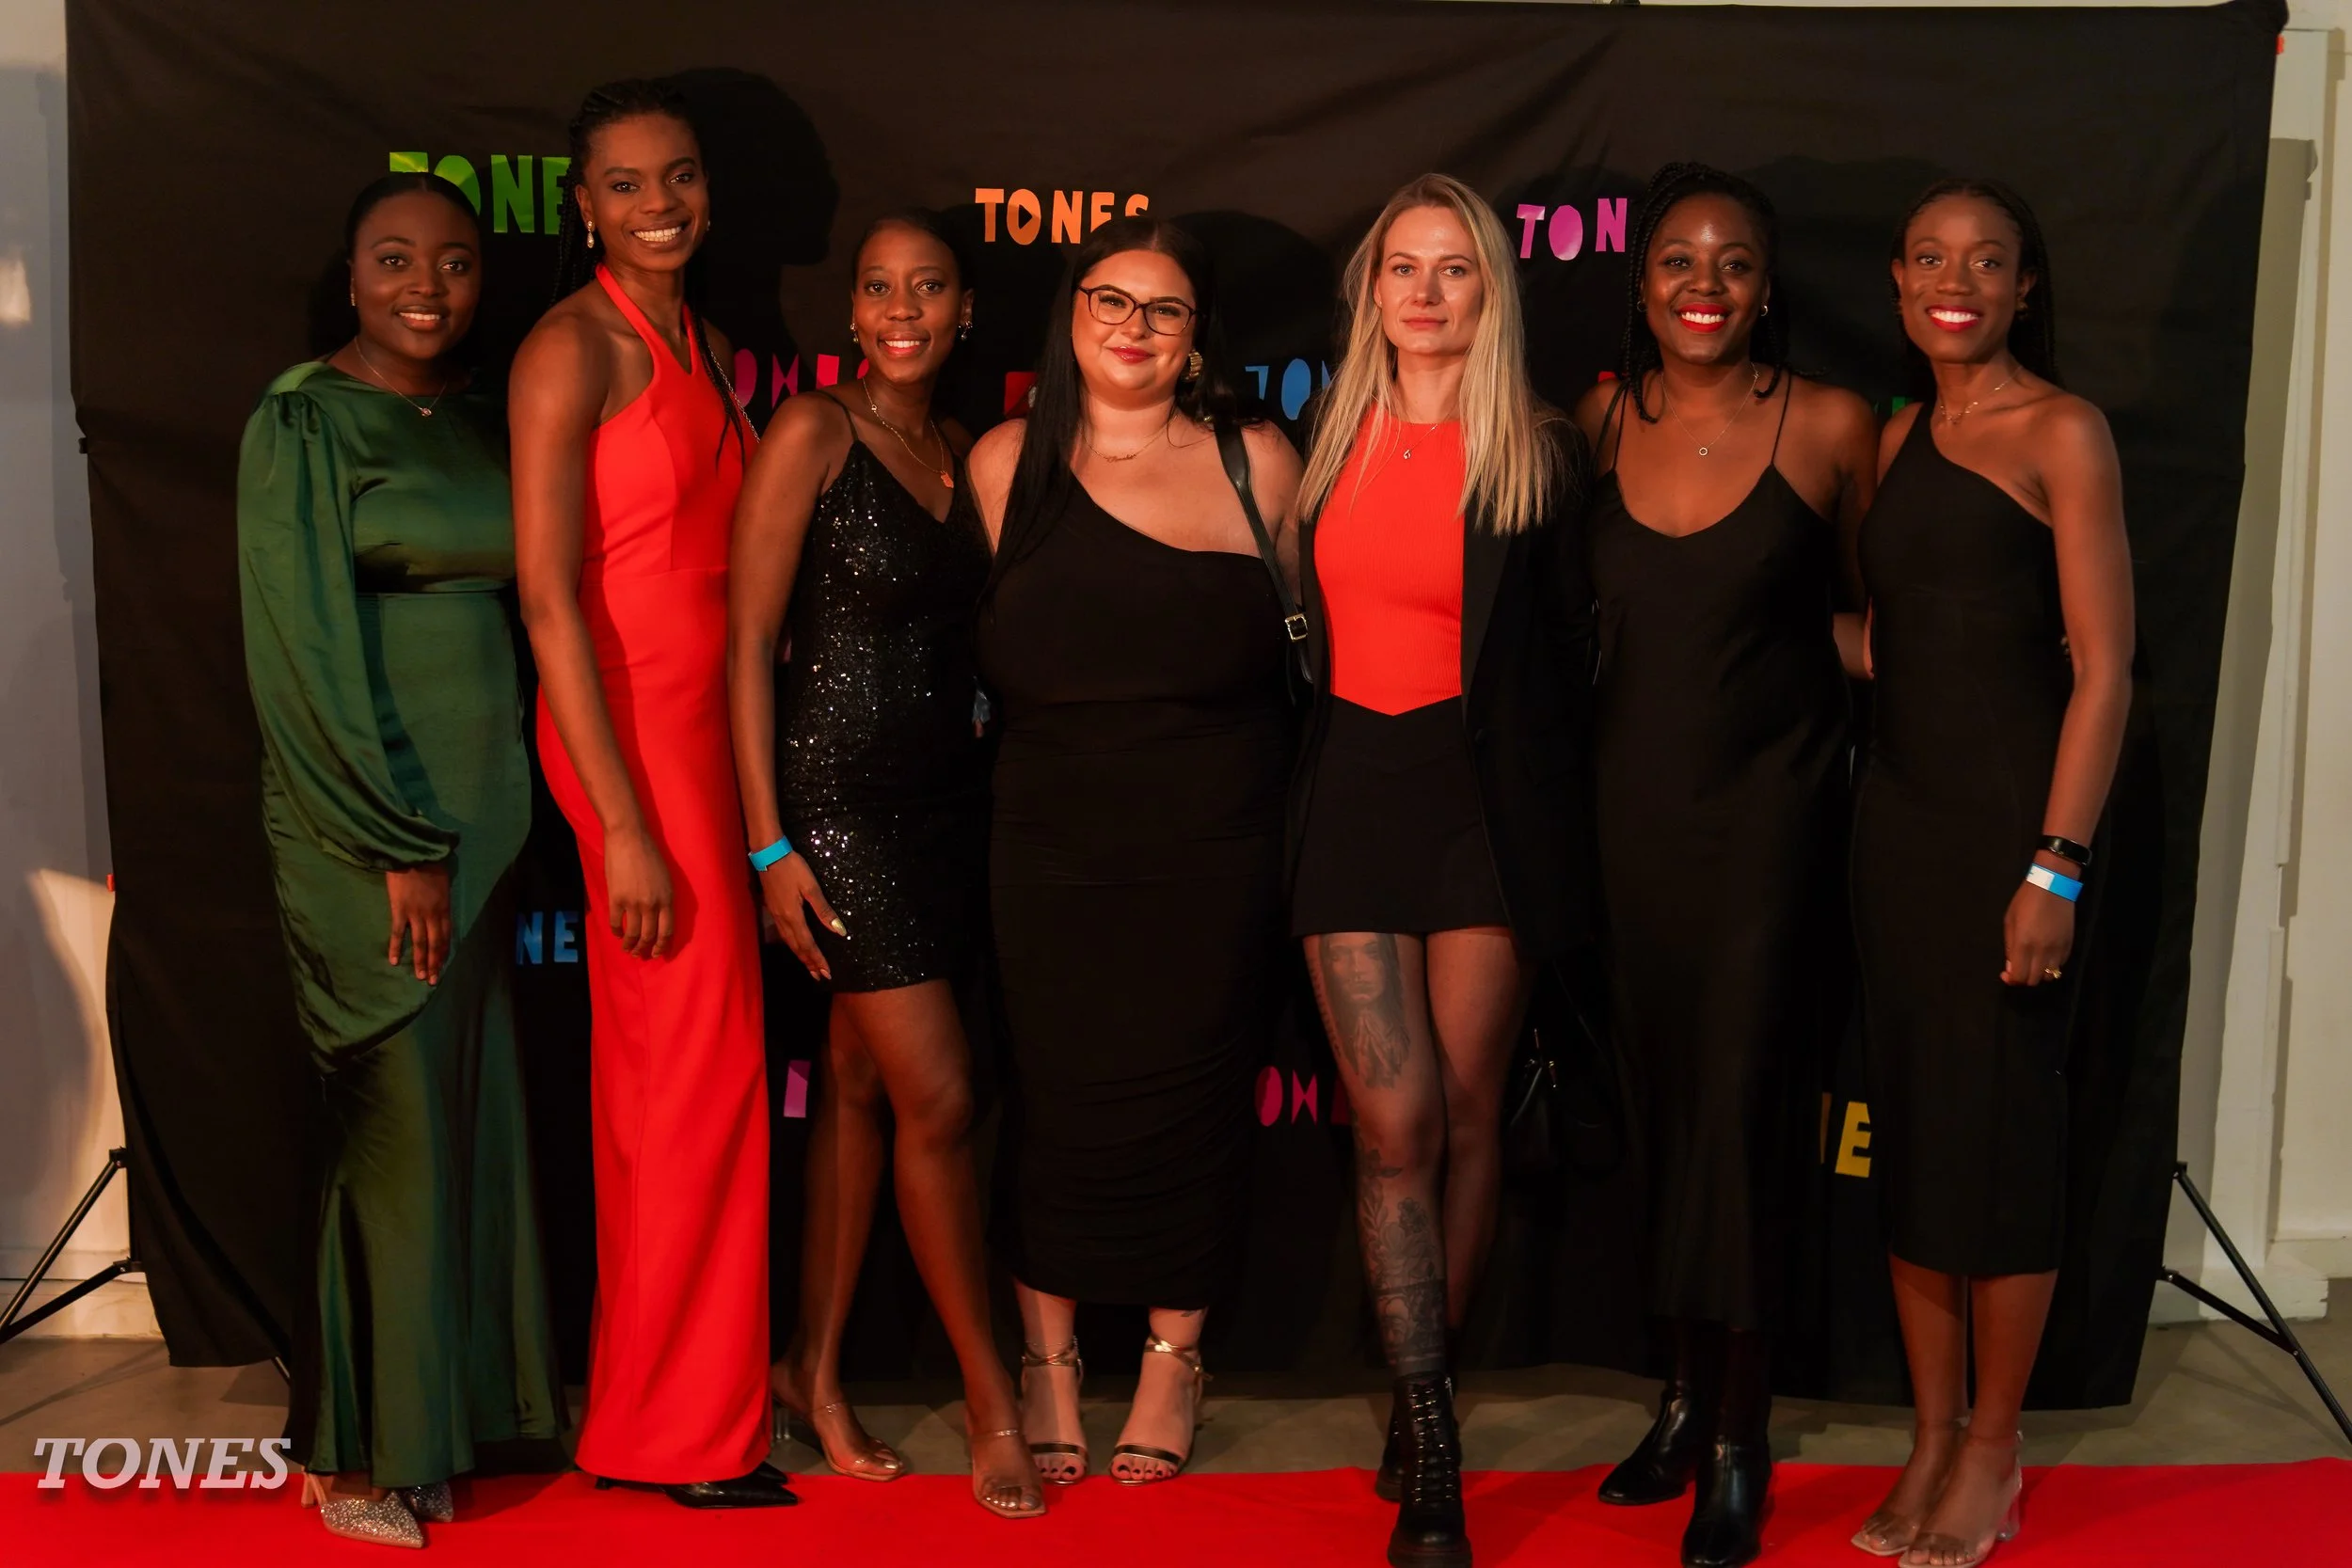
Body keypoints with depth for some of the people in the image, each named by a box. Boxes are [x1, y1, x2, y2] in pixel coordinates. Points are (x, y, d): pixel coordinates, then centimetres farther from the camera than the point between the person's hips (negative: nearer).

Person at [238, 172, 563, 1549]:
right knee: (400, 1121, 0)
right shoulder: (303, 424, -6)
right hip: (368, 827, -6)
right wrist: (399, 845, -13)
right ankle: (357, 1455, 15)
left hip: (485, 815, 6)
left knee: (473, 1111, 10)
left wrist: (495, 828, 9)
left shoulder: (487, 417, 12)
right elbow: (307, 655, -11)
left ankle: (442, 1418, 24)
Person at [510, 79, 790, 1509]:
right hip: (628, 733, -8)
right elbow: (549, 599, -15)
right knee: (701, 1066, -2)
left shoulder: (703, 346, 14)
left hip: (705, 729, 8)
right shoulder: (574, 347, -10)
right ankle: (681, 1426, 14)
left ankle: (656, 1396, 28)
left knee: (659, 1069, 15)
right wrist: (623, 828, -18)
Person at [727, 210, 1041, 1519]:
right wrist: (770, 843, -14)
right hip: (840, 797, -6)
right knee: (940, 1097, -7)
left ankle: (817, 1370, 24)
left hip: (946, 796, 6)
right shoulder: (812, 435, -7)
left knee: (865, 1087, 12)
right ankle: (995, 1403, 7)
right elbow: (750, 644, -9)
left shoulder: (961, 453, 12)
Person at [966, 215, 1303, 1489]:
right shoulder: (1005, 464, 4)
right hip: (1052, 848, 0)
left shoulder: (1257, 461, 2)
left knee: (1192, 1103, 7)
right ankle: (1046, 1361, 25)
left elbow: (1308, 640, 6)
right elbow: (971, 651, 9)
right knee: (1055, 1103, 5)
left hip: (1215, 856, 0)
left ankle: (1174, 1359, 27)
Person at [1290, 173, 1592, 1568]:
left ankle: (1422, 1399, 23)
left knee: (1465, 1111, 5)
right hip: (1354, 789, 2)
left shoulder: (1540, 455, 0)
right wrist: (1317, 759, 12)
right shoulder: (1331, 442, 9)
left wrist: (1539, 791, -1)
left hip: (1488, 797, -2)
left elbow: (1569, 652, 3)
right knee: (1395, 1123, -3)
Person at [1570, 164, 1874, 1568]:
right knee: (1664, 1089, 10)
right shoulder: (1599, 422, 3)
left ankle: (1740, 1434, 12)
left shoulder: (1832, 426, -5)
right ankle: (1690, 1390, 26)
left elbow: (1861, 606, 6)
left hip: (1770, 799, -3)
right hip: (1635, 794, 3)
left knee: (1746, 1098, -2)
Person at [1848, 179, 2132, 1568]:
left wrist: (2056, 866, -17)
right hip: (1898, 813, 6)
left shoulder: (2062, 432, -6)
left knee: (2003, 1129, 2)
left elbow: (2103, 668, -11)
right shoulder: (1900, 437, 13)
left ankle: (1993, 1454, 17)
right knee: (1907, 1127, 9)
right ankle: (1932, 1435, 23)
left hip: (2010, 814, -6)